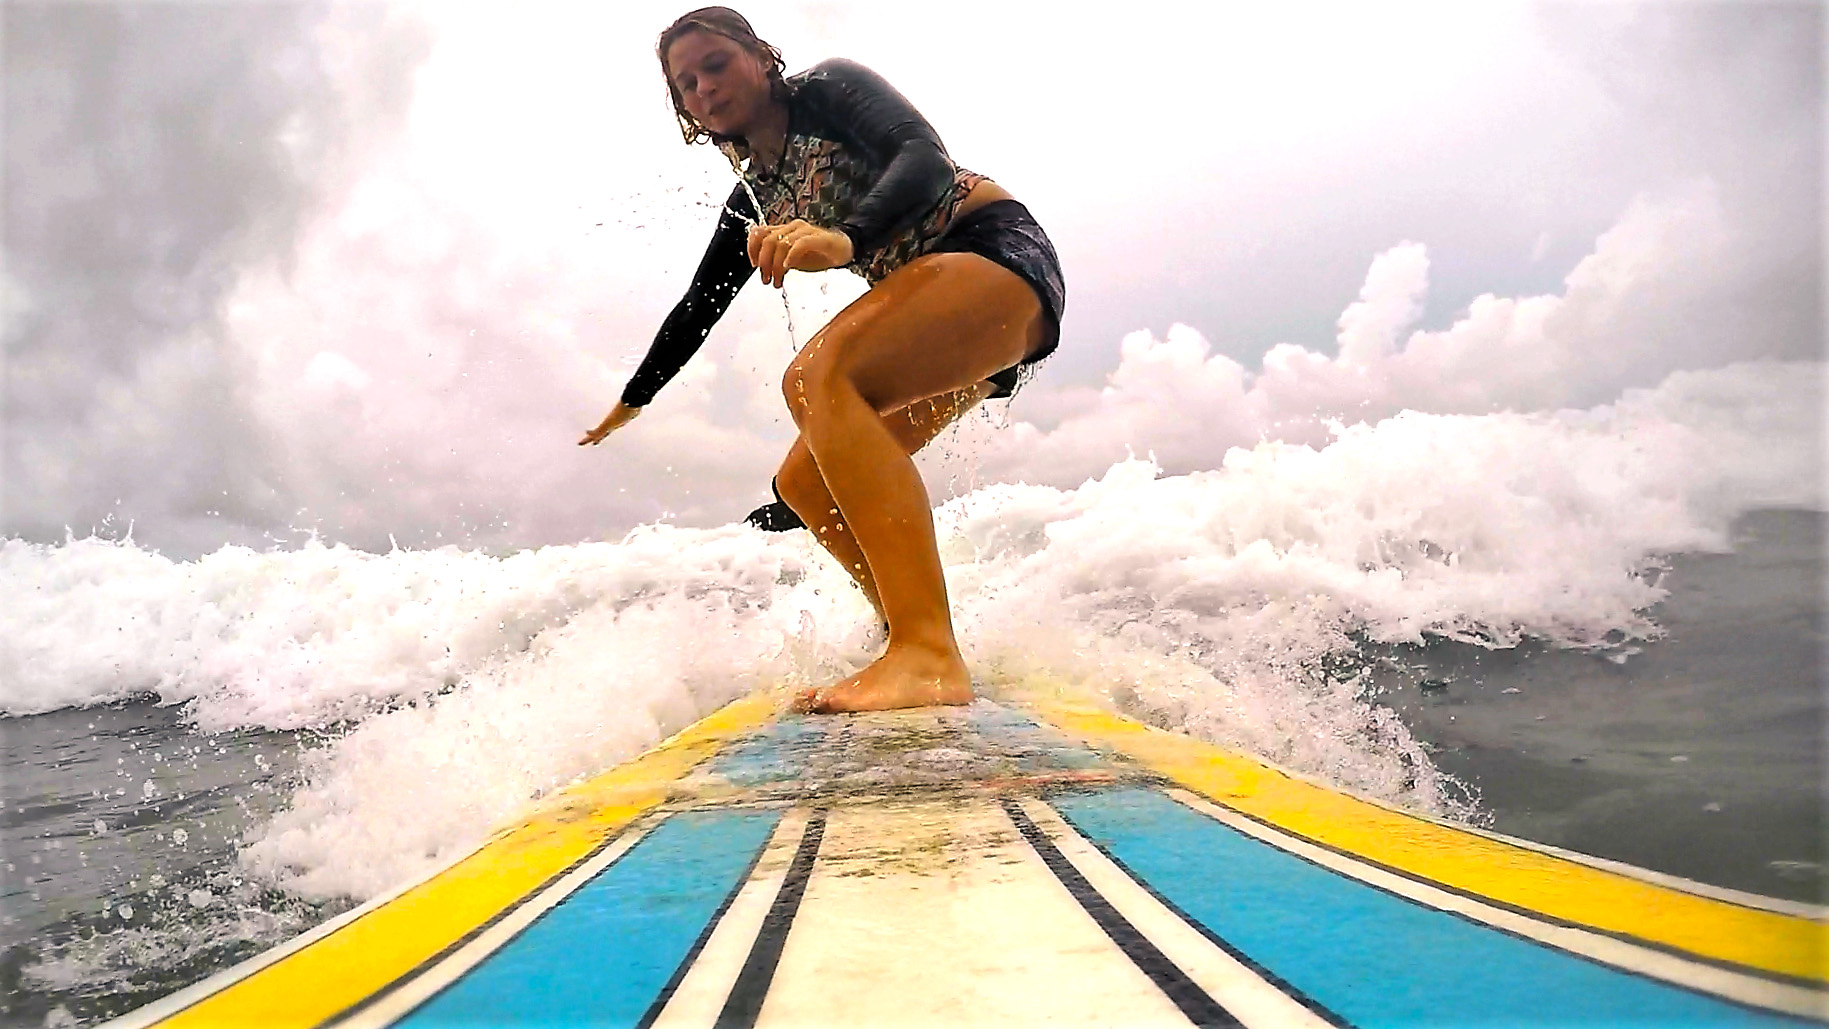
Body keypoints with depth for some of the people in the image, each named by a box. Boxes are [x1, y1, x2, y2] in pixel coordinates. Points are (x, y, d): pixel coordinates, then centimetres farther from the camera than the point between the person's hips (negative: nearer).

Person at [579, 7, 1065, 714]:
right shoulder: (752, 201, 19)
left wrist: (846, 238, -39)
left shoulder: (829, 87, -1)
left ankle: (928, 656, -42)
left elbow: (923, 157, -20)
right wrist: (631, 402, 36)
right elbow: (698, 308, 29)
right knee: (805, 483, 3)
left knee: (817, 373, -32)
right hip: (933, 307, 9)